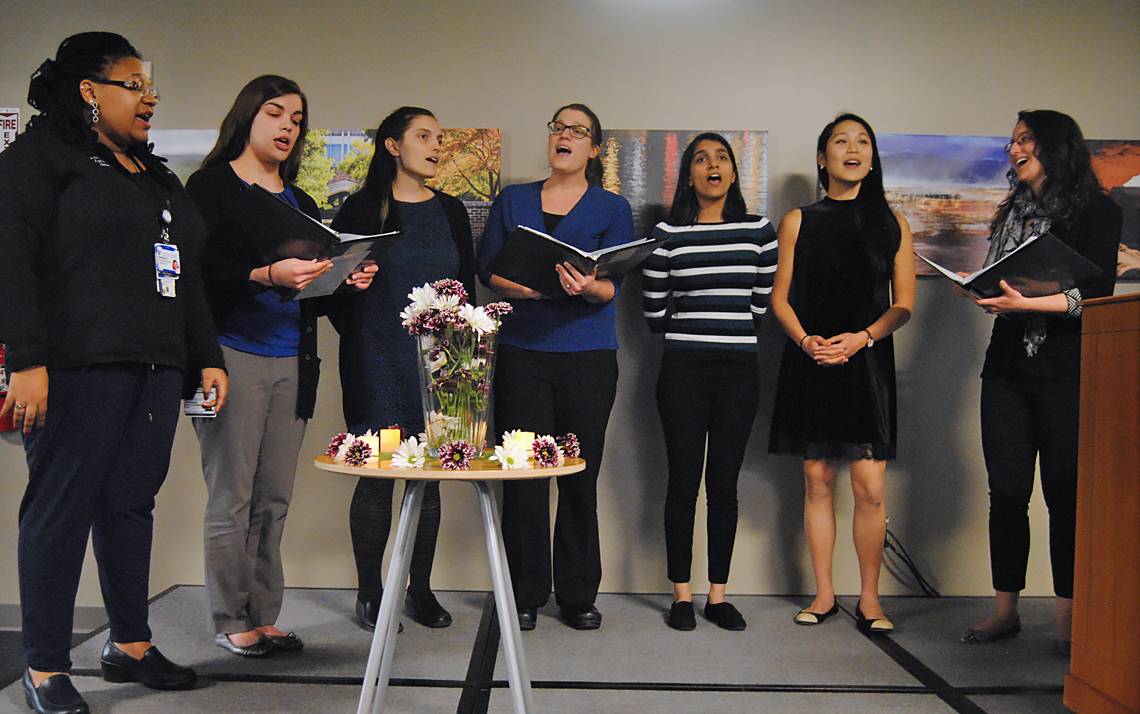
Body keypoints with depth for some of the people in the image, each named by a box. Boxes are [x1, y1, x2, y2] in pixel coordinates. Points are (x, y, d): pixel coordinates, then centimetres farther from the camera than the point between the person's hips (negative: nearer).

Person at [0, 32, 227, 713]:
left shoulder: (160, 178, 23)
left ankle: (131, 644, 21)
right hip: (79, 368, -7)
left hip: (157, 369, 7)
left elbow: (188, 278, 25)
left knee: (132, 503, 10)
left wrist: (209, 357, 20)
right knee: (62, 507, -2)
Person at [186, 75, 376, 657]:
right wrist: (266, 275, -25)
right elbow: (200, 273, -11)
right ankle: (231, 621, 10)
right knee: (231, 497, -2)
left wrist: (347, 280, 0)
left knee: (274, 499, 7)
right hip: (233, 354, -5)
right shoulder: (212, 185, 1)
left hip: (291, 362, 6)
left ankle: (263, 617, 16)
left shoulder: (300, 202, 19)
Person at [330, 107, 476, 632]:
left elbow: (468, 286, 15)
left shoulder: (450, 211, 12)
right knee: (377, 478, -1)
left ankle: (420, 591, 18)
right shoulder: (362, 208, 1)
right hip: (378, 366, -3)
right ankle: (369, 593, 13)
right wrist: (355, 332, -5)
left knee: (429, 479, 6)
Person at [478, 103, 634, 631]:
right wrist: (536, 288, -12)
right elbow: (488, 270, 6)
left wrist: (588, 288, -26)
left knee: (581, 476, 2)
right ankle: (524, 593, 13)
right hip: (521, 350, 1)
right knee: (523, 474, 0)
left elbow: (612, 285, -3)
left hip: (588, 355, -1)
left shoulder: (612, 208, 8)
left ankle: (578, 595, 15)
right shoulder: (513, 200, 14)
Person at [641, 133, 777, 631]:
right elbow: (654, 311, 4)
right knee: (684, 480, 1)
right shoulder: (666, 234, 2)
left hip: (739, 369, 2)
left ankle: (718, 595, 13)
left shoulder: (759, 230, 7)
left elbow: (763, 303, 9)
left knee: (725, 482, 4)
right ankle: (681, 594, 11)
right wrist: (690, 329, 11)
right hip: (683, 367, -1)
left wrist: (729, 329, 9)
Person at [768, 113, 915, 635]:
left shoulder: (892, 224, 9)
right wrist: (805, 340, -12)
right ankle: (824, 593, 15)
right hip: (810, 363, 1)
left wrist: (862, 337, -12)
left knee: (869, 488, -5)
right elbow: (780, 297, 7)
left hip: (868, 363, 0)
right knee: (817, 481, 4)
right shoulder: (799, 221, 10)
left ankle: (869, 599, 8)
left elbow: (904, 303, 5)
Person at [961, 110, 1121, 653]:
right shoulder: (1013, 211, 19)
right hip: (1007, 366, 5)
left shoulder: (1096, 211, 1)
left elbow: (1097, 294, -9)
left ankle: (1068, 618, 6)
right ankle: (1005, 609, 10)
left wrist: (1027, 303, -21)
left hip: (1065, 372, -5)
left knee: (1064, 494, -3)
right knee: (1007, 491, 3)